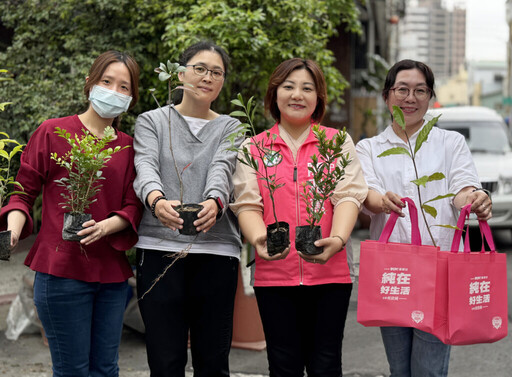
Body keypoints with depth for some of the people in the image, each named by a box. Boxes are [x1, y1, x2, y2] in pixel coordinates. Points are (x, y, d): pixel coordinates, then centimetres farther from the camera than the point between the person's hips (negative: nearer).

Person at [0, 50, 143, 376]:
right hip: (62, 270, -4)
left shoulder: (128, 146, 12)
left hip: (112, 272, 4)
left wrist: (105, 227, -13)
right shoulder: (53, 132, 2)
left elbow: (134, 207, 7)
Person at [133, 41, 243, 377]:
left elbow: (221, 169, -6)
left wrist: (214, 202, -30)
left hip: (216, 249, 1)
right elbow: (146, 166, -7)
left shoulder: (230, 129, 15)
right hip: (160, 247, -1)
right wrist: (157, 200, -31)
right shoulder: (152, 121, 12)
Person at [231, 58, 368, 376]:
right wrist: (259, 239, -21)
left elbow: (348, 196, -2)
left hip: (329, 272, 0)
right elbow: (247, 203, 0)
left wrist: (338, 239, -22)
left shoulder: (338, 142, 9)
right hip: (274, 275, 1)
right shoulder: (253, 148, 10)